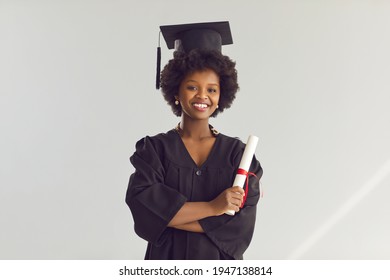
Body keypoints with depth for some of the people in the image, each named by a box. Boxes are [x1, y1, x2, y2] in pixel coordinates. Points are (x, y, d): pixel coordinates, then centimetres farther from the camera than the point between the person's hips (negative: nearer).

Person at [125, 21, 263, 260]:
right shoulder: (154, 149, -7)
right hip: (168, 259, 0)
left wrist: (169, 216, -18)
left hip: (221, 267, 0)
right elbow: (142, 203, -20)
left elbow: (241, 222, -15)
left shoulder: (237, 152, -6)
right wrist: (212, 207, -22)